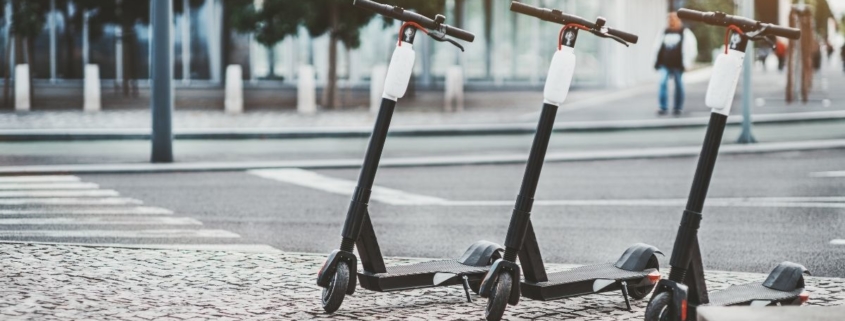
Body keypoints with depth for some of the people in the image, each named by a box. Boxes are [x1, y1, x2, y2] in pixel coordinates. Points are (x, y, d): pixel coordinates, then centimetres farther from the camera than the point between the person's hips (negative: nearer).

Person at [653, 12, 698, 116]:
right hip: (665, 64, 3)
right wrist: (657, 62, 14)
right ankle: (663, 107, -10)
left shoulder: (685, 33, 2)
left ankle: (678, 108, 15)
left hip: (677, 65, -3)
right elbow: (658, 48, 20)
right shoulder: (664, 33, 15)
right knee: (662, 83, -12)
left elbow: (692, 48, -2)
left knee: (679, 85, 5)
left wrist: (686, 63, -8)